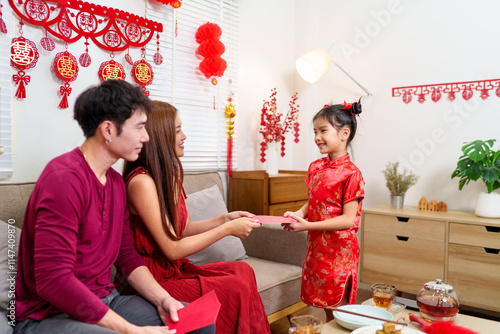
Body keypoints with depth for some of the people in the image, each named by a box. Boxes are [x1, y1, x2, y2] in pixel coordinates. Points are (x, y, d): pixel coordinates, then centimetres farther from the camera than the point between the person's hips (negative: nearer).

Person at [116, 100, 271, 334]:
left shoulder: (171, 174, 8)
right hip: (152, 280, -8)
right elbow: (173, 249, -20)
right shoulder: (141, 181, -21)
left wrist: (225, 219, -1)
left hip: (175, 270, 8)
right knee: (236, 288, -17)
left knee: (242, 270, -8)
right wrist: (227, 229, -15)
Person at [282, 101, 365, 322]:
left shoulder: (350, 173, -16)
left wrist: (308, 225, -21)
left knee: (338, 307, 6)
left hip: (339, 250, -6)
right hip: (316, 246, 6)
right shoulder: (315, 167, 6)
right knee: (326, 307, 18)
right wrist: (298, 214, -4)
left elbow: (348, 220, -17)